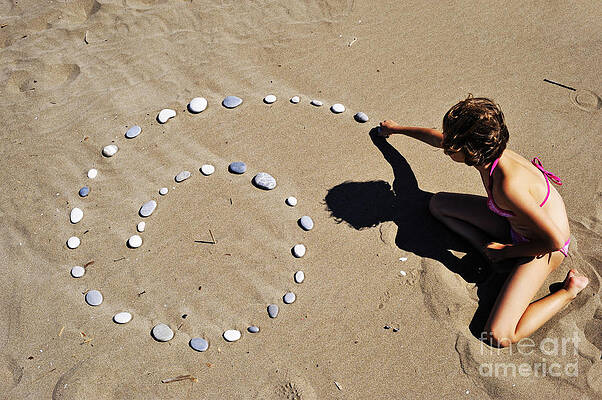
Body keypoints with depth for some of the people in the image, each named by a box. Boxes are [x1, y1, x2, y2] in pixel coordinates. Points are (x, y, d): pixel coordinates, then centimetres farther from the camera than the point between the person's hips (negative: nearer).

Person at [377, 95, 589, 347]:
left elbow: (555, 240, -30)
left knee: (498, 336, -17)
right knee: (438, 204, 6)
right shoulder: (486, 152, -14)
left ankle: (570, 289, 1)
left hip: (543, 247, -8)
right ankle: (493, 252, 3)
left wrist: (506, 251, -14)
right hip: (515, 223, 8)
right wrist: (398, 129, 23)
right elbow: (436, 138, 7)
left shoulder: (508, 185, -39)